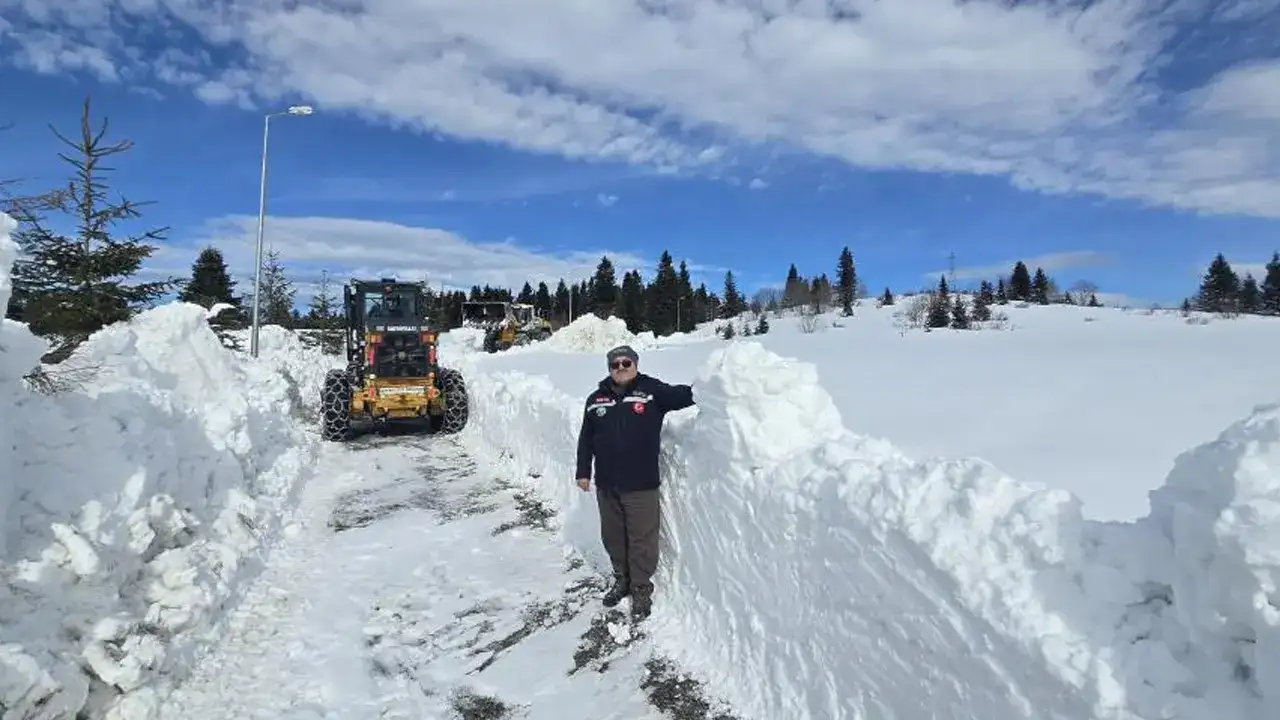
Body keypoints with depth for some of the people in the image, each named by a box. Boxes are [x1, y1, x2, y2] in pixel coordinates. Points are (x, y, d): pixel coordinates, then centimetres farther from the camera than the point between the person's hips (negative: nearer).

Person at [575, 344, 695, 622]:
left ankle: (642, 590, 24)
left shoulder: (652, 390, -6)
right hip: (606, 485, 4)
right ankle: (622, 580, 40)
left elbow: (683, 395, -16)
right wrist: (583, 471, 11)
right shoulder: (596, 399, 5)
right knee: (613, 537, 19)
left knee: (642, 539, 5)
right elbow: (585, 439, 11)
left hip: (641, 485, -4)